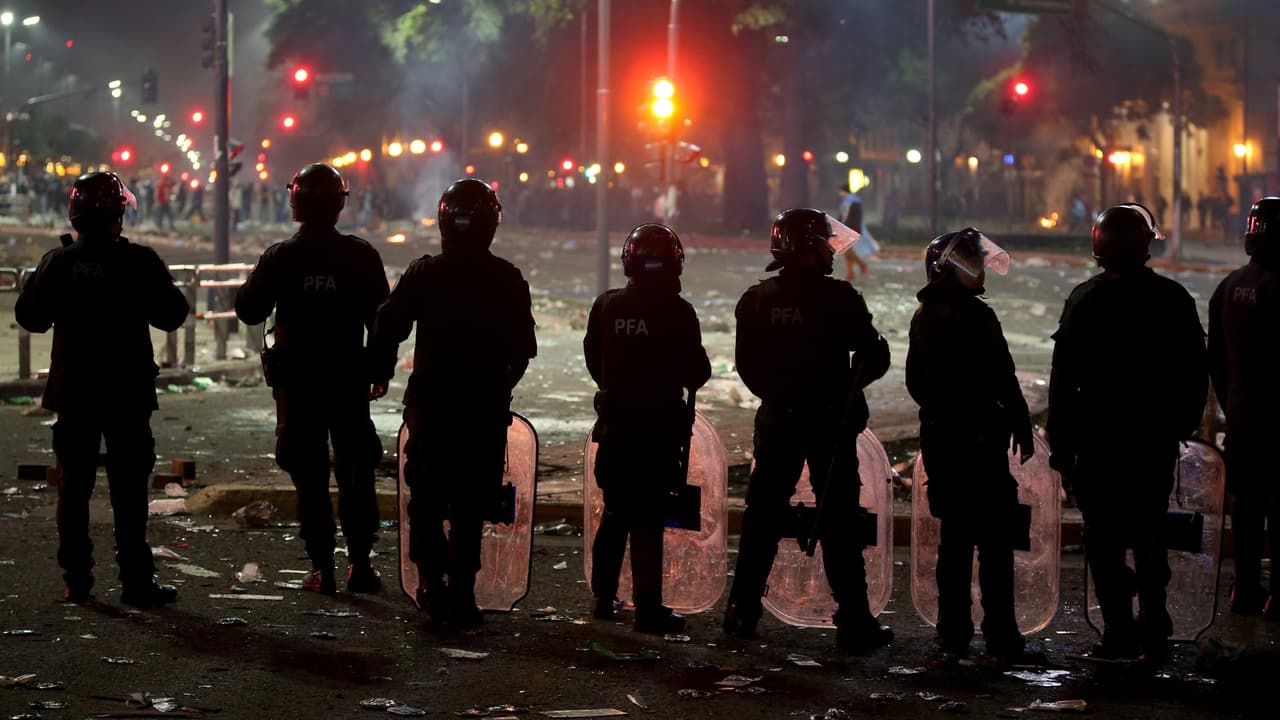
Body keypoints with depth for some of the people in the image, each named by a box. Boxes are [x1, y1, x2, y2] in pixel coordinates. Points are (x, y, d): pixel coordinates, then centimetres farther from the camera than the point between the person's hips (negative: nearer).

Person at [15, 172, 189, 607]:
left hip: (73, 391, 2)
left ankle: (76, 580, 10)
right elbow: (172, 316, -3)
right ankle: (136, 583, 1)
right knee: (128, 489, 2)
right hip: (128, 392, -2)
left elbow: (30, 317, 4)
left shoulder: (58, 262, -4)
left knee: (74, 487, 10)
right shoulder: (140, 261, -10)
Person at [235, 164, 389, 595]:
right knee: (356, 471, 10)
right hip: (348, 377, 0)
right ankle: (360, 563, 8)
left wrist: (257, 281, 18)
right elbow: (381, 317, -1)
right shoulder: (361, 256, -5)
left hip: (296, 381, 0)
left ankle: (321, 567, 3)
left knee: (309, 477, 5)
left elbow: (248, 311, 0)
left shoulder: (279, 258, -7)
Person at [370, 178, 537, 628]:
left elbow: (387, 329, -7)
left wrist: (381, 375, 10)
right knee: (470, 506, 6)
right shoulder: (507, 281, -4)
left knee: (426, 498, 13)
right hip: (487, 410, 0)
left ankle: (433, 580, 2)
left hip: (430, 405, 0)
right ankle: (460, 594, 4)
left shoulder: (423, 274, -6)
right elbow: (523, 349, 2)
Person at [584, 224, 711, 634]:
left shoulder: (606, 307, -1)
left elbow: (594, 362, 9)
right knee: (648, 521, -3)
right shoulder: (677, 312, -13)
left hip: (615, 425, 4)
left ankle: (604, 597, 23)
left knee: (615, 513, 16)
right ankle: (647, 609, -2)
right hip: (660, 428, -4)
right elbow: (697, 372, -10)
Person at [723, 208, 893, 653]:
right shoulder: (838, 298, -12)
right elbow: (873, 358, -8)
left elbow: (747, 366, 7)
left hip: (776, 421, 4)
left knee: (763, 516, 12)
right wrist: (853, 381, 13)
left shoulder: (756, 300, 1)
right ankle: (853, 622, 0)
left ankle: (742, 612, 14)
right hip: (831, 423, -4)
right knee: (839, 521, 0)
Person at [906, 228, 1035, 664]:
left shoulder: (924, 316, 11)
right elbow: (1003, 380, -14)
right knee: (996, 539, -4)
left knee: (954, 538, 11)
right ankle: (1000, 638, -5)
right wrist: (1021, 428, -6)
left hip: (940, 440, 8)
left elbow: (915, 381, 17)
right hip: (980, 440, -8)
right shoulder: (975, 315, -14)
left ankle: (953, 638, 11)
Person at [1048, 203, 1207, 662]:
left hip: (1101, 438, -4)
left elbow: (1064, 380, -9)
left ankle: (1120, 632, 1)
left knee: (1105, 538, 3)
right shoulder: (1174, 299, 0)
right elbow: (1197, 373, 8)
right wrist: (1183, 424, 19)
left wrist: (1060, 447, -4)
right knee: (1151, 534, 15)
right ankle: (1154, 631, 16)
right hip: (1158, 438, 4)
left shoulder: (1086, 300, -10)